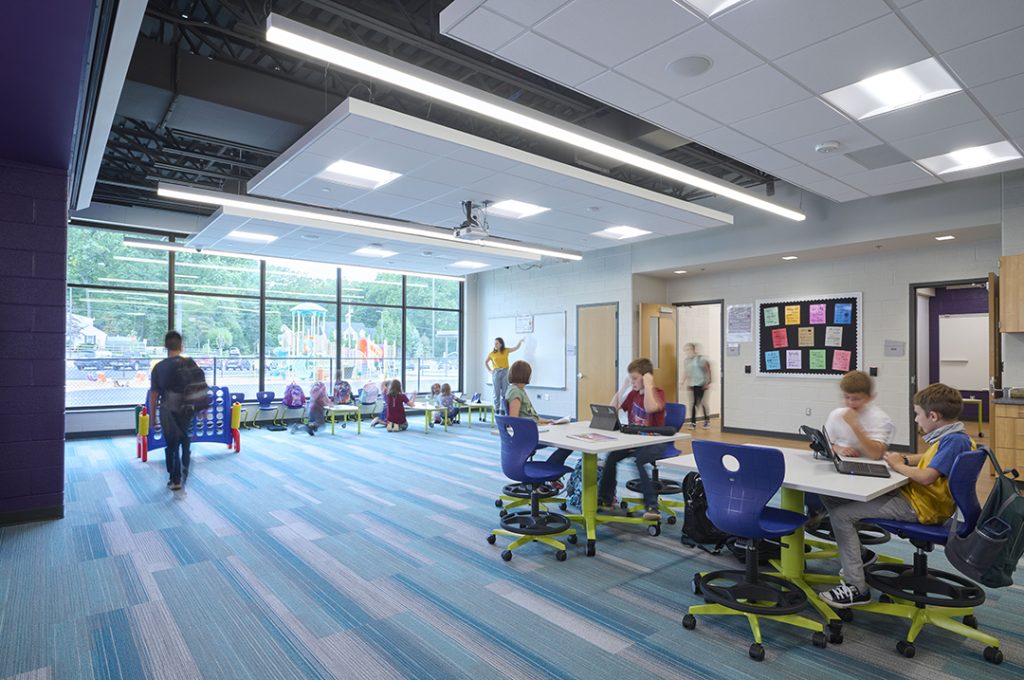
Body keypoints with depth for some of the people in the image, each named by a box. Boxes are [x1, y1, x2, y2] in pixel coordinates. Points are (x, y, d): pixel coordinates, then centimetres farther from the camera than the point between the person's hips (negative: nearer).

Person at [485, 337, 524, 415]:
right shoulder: (492, 354, 3)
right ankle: (496, 409, 10)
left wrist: (520, 341, -22)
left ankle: (503, 409, 6)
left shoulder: (506, 351, 4)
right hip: (496, 373, 0)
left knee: (504, 392, 1)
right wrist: (490, 370, 5)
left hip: (505, 372, 0)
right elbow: (486, 363, 16)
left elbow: (516, 347, -4)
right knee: (496, 392, 3)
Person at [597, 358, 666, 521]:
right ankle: (605, 499, 4)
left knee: (639, 460, -33)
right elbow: (612, 409, 8)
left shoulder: (658, 392, -10)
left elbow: (650, 408, -33)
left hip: (654, 442, -6)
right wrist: (623, 387, 3)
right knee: (611, 457, -14)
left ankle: (652, 506, -22)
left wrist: (648, 385, -25)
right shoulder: (633, 393, 9)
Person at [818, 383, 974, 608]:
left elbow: (926, 477, -27)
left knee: (841, 514, -17)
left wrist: (899, 465, -10)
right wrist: (905, 459, 13)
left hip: (920, 507, -10)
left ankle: (857, 587, -10)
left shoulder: (955, 441, -20)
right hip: (912, 496, 10)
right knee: (832, 497, 5)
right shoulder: (950, 438, 11)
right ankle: (855, 558, 19)